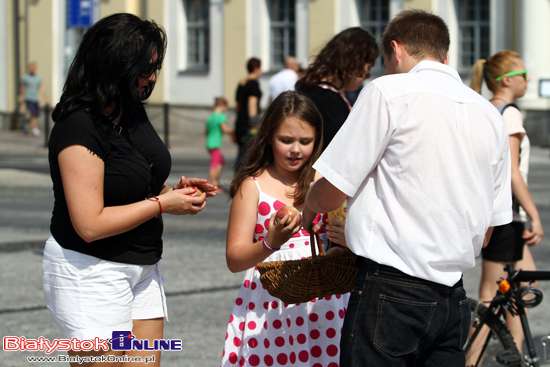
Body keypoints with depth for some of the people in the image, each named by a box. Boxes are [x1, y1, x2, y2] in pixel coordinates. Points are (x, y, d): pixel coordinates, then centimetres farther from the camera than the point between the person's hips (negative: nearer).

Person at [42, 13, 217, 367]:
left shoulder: (134, 112, 7)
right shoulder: (79, 128, -20)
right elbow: (90, 225, -24)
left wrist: (174, 189, 0)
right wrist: (163, 204, -17)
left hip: (142, 267, 9)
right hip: (91, 273, -8)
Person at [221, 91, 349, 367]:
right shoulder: (253, 186, 2)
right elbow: (234, 259, -4)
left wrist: (346, 238, -13)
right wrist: (270, 243, -22)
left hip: (322, 303, 2)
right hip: (270, 305, -2)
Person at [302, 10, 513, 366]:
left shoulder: (389, 93, -6)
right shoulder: (490, 116, 12)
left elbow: (332, 190, -5)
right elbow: (486, 231, 15)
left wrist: (309, 208, 16)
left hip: (392, 293, -6)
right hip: (453, 300, 6)